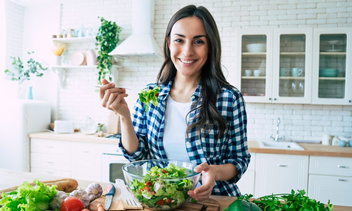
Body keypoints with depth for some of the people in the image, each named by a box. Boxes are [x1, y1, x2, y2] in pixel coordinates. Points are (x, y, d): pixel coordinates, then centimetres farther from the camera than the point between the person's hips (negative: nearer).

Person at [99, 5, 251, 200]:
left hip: (212, 199, -1)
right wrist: (124, 115, -14)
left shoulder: (229, 98, -10)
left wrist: (215, 172, -21)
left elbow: (240, 159, -1)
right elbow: (137, 155, 0)